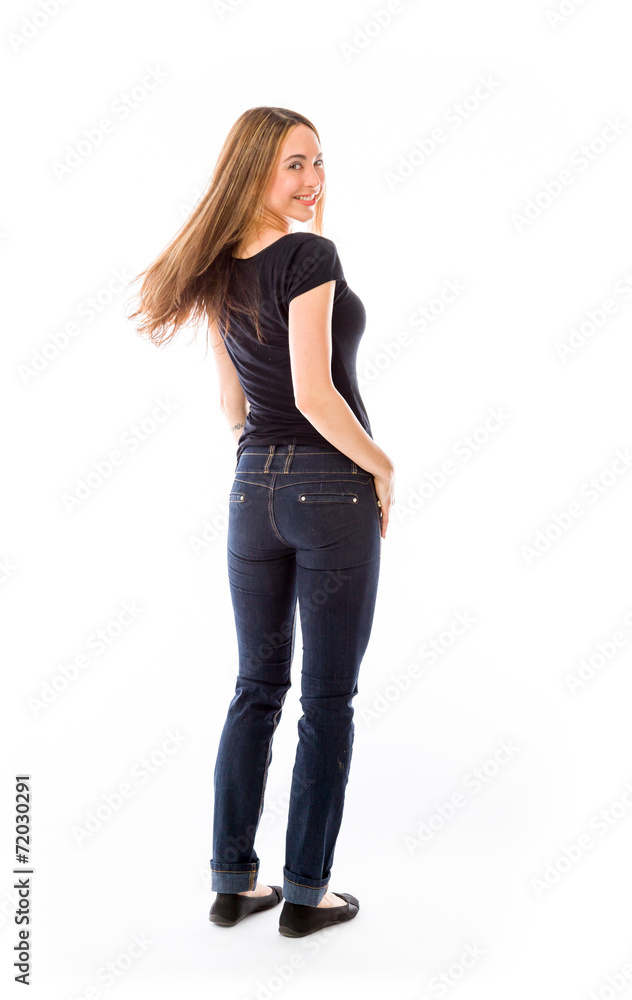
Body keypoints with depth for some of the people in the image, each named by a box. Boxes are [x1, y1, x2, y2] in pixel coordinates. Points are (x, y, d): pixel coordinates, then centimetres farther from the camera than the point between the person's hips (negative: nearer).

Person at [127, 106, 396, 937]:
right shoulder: (311, 256, -14)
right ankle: (306, 892, 15)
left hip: (253, 490, 7)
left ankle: (232, 882, 22)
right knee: (328, 697, 5)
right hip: (332, 491, -7)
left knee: (256, 687, 15)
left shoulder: (221, 271, 9)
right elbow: (314, 393, -20)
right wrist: (382, 466, -8)